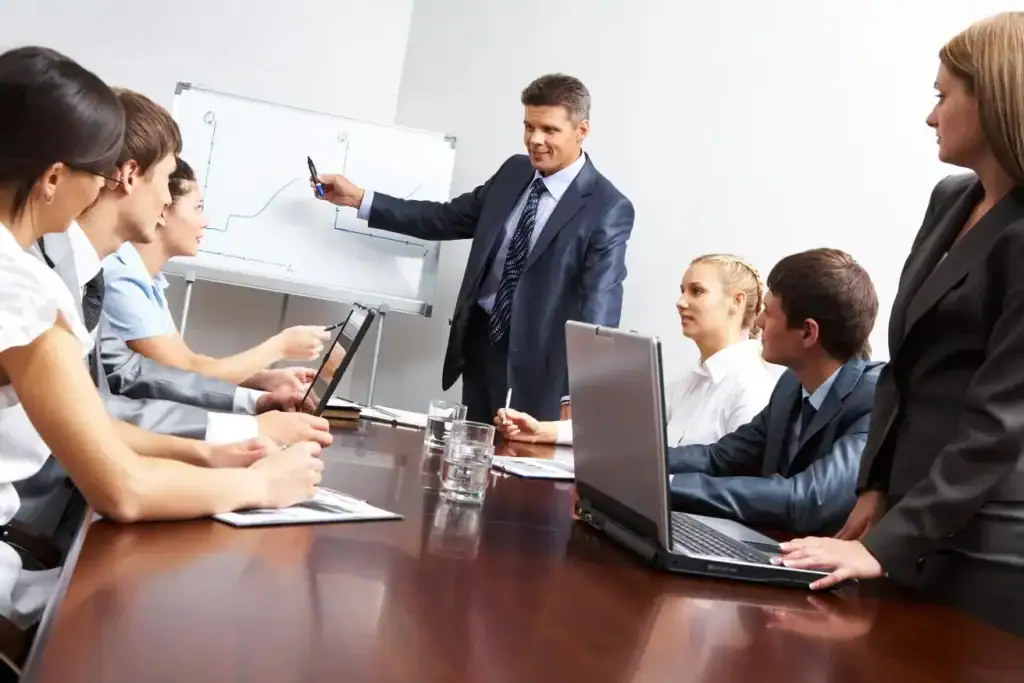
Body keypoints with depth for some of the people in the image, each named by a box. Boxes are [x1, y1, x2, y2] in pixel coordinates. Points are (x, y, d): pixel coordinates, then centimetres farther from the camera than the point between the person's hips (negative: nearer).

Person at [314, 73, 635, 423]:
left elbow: (599, 308, -20)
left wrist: (577, 395, -28)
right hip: (480, 342, 6)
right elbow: (446, 219, 11)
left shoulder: (608, 209, -15)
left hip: (533, 362, -6)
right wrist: (358, 198, 6)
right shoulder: (514, 172, 6)